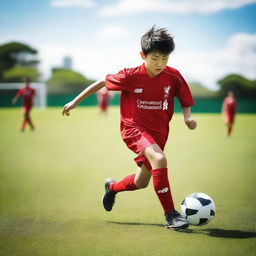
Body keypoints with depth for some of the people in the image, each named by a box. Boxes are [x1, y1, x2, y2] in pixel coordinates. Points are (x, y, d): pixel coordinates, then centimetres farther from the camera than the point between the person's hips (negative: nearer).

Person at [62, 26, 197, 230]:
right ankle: (171, 215, -26)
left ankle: (112, 187, 50)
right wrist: (75, 102, 4)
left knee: (141, 182, 16)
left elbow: (185, 100, 7)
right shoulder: (131, 76, -13)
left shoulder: (173, 76, -7)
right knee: (159, 159, -33)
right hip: (134, 128, -5)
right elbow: (102, 83, 0)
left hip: (159, 132, 5)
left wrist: (188, 116, -14)